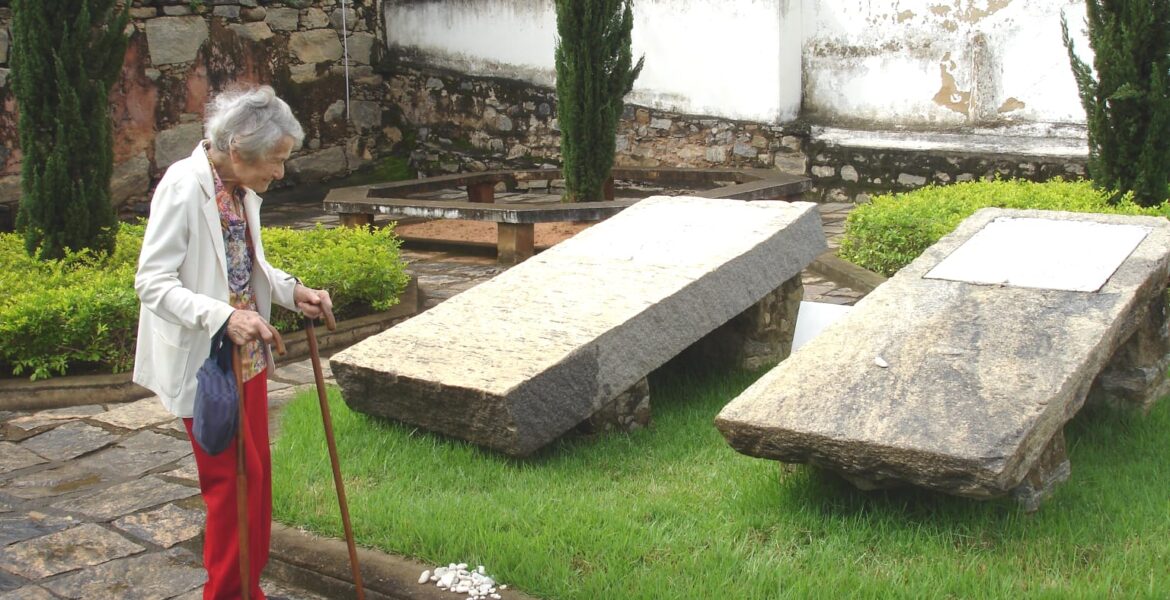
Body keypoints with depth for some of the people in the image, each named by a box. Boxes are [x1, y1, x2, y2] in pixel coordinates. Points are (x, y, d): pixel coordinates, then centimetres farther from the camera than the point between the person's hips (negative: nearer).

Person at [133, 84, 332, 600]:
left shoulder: (242, 187, 3)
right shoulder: (184, 186, -21)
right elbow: (152, 282, -22)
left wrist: (292, 292, -1)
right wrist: (223, 316, -33)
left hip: (248, 355, 8)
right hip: (204, 361, -8)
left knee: (256, 473, 15)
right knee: (233, 478, 0)